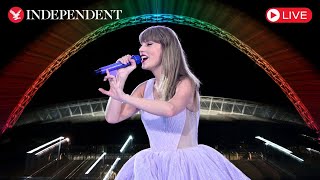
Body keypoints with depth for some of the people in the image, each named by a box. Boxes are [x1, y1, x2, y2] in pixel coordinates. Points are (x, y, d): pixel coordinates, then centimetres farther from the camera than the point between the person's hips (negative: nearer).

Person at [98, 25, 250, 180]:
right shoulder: (145, 88, 3)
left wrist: (124, 97, -31)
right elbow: (112, 118, -1)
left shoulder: (185, 83, -11)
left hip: (188, 162, -5)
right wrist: (121, 77, -4)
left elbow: (170, 109, -33)